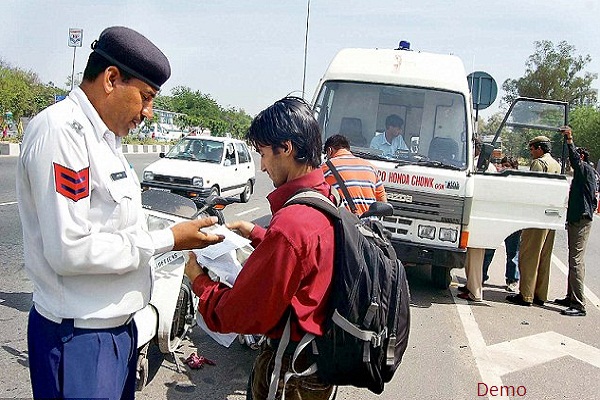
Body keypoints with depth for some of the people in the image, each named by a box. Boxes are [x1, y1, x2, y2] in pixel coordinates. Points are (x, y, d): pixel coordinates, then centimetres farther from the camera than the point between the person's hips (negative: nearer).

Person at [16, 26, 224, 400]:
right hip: (79, 337, -9)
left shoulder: (104, 137, 13)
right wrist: (167, 240, -17)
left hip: (117, 326, 9)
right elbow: (69, 249, -24)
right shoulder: (61, 130, -18)